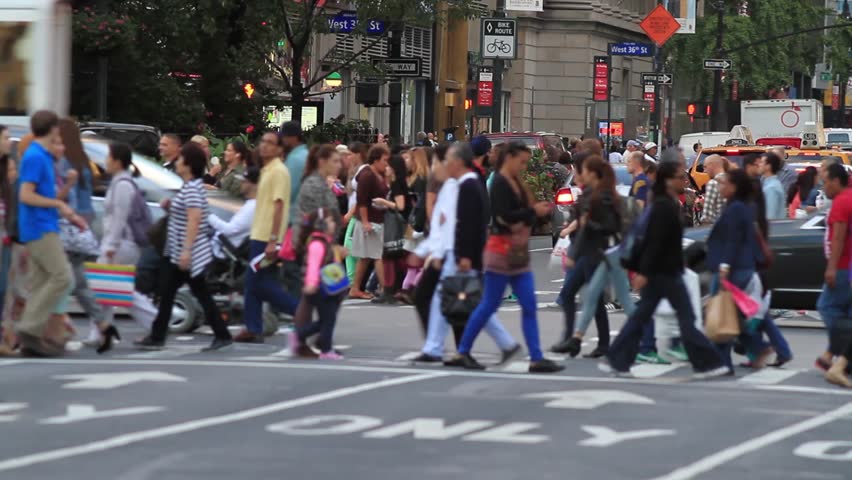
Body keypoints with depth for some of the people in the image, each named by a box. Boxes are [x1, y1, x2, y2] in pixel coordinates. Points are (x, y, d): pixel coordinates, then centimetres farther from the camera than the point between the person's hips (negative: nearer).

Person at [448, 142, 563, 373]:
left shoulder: (516, 184, 14)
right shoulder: (500, 184, -13)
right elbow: (505, 217, -23)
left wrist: (537, 211, -3)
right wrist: (533, 212, -14)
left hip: (518, 252, 9)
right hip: (502, 249, -9)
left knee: (529, 306, 4)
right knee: (489, 305, -2)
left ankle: (536, 358, 4)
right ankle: (463, 353, 7)